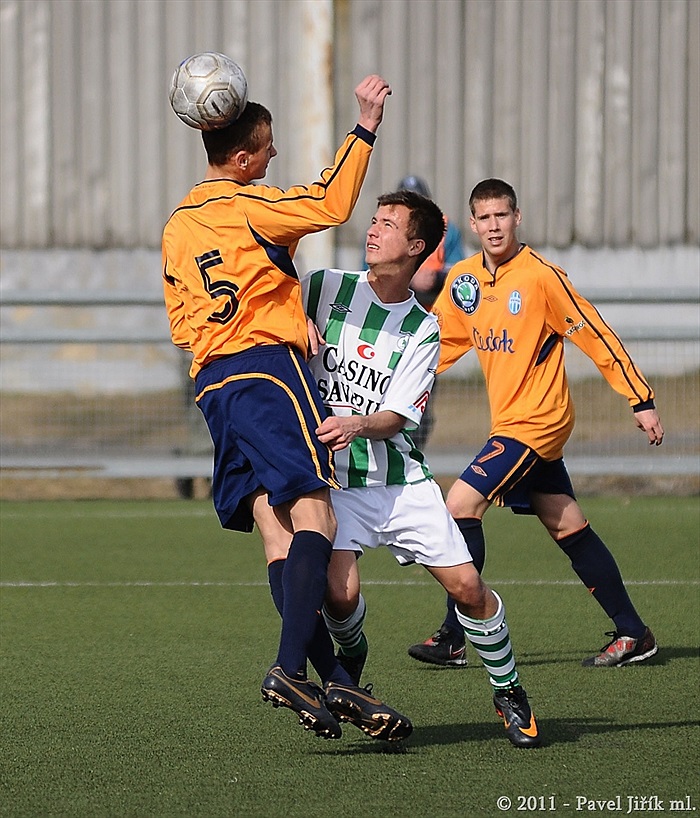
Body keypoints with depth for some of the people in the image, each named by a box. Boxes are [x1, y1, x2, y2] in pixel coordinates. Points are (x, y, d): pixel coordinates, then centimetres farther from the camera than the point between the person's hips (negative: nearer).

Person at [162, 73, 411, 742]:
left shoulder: (176, 226, 18)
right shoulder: (247, 205, -6)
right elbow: (332, 204, -18)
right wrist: (366, 127, -13)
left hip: (211, 384, 8)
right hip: (269, 369, -8)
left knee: (276, 531, 2)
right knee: (313, 517, -14)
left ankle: (333, 677, -3)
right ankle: (290, 668, -28)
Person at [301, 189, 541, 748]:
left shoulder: (423, 330, 2)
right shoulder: (325, 288, 2)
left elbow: (397, 416, -6)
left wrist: (356, 426, -27)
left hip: (402, 480, 1)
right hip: (333, 478, -1)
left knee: (467, 586, -6)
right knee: (340, 592, -21)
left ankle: (509, 692, 17)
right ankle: (351, 653, 15)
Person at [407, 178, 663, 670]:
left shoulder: (541, 275, -14)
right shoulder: (464, 280, 6)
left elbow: (595, 335, -11)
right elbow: (440, 342, 19)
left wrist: (642, 400, -10)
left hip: (537, 422, -7)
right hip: (508, 422, 7)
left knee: (462, 504, -14)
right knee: (569, 528, 10)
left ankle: (452, 638, -10)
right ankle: (633, 634, 18)